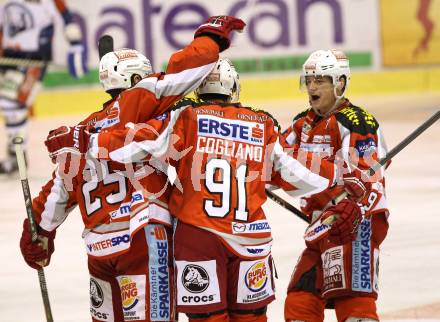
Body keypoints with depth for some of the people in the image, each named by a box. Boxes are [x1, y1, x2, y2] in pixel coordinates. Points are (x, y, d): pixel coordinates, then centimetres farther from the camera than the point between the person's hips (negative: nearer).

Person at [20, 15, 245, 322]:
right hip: (143, 237, -7)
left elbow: (58, 191, 22)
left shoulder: (82, 132, 18)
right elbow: (181, 72, -7)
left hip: (99, 248, 7)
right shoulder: (133, 105, -1)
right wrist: (213, 35, 8)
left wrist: (38, 232, 34)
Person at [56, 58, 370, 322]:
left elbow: (140, 142, -9)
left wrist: (85, 141, -2)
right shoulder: (262, 125, 7)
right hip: (250, 236, 2)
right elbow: (290, 170, 11)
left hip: (197, 234, -2)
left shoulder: (186, 117, -1)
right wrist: (338, 182, 24)